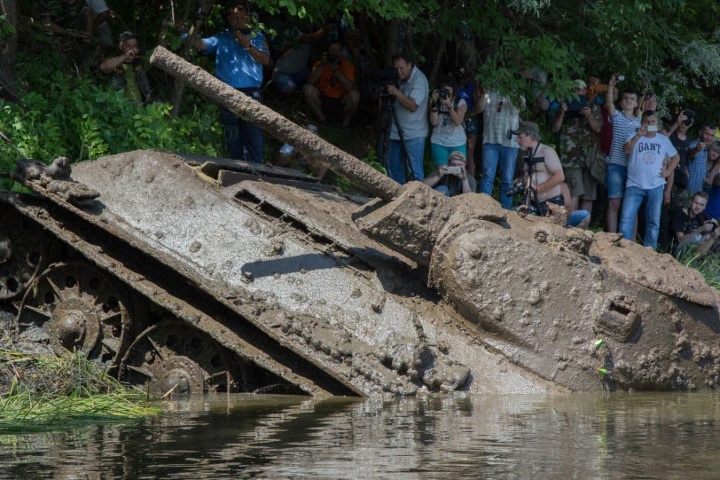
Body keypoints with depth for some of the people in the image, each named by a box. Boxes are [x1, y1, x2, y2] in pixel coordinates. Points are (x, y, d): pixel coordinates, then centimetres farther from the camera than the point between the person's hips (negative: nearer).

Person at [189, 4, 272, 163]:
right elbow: (201, 44, 3)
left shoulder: (257, 37, 15)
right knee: (232, 136, 5)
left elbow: (265, 60, 3)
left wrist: (248, 46, -8)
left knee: (253, 132, -10)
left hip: (251, 92, -2)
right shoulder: (221, 39, 17)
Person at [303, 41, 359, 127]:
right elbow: (310, 82, -18)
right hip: (323, 102, 1)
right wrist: (321, 65, -25)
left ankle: (346, 121, -2)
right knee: (307, 88, -23)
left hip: (341, 103, -1)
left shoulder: (348, 66, -6)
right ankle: (321, 118, -5)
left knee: (354, 94, -31)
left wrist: (336, 71, -29)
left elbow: (350, 87, -22)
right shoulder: (320, 64, -2)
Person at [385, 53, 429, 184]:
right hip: (398, 131, 9)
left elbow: (413, 106, -23)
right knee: (393, 165, 11)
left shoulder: (419, 80, -15)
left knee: (414, 169, -8)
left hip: (414, 134, -9)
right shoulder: (401, 79, 11)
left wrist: (396, 92, -27)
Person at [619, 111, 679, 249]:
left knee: (653, 221, 5)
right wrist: (638, 135, -28)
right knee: (626, 218, -12)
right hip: (634, 186, -2)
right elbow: (627, 150, -15)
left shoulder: (664, 140, 13)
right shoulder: (634, 136, 4)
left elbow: (675, 157, 22)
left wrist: (668, 171, 6)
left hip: (655, 187, 3)